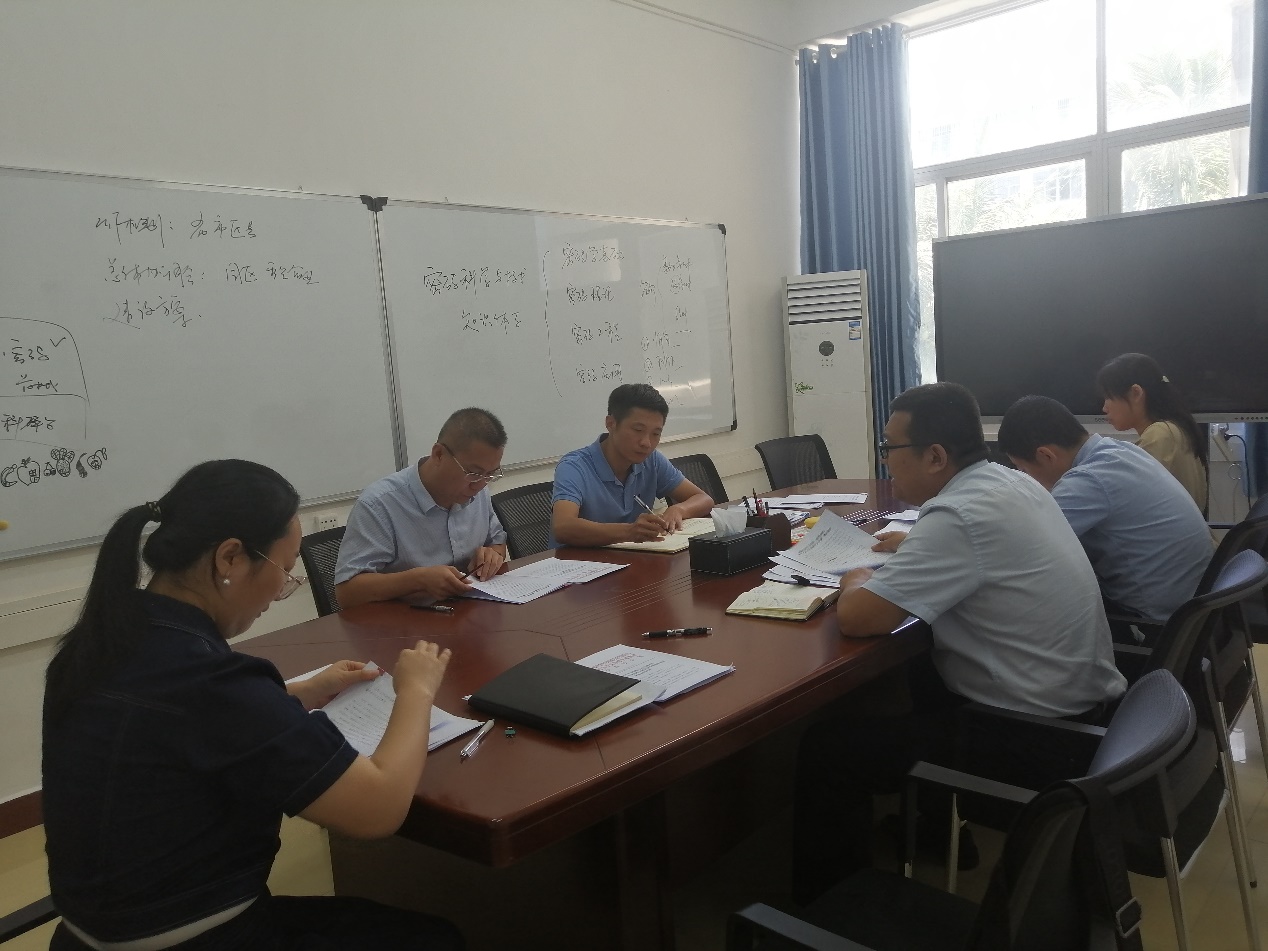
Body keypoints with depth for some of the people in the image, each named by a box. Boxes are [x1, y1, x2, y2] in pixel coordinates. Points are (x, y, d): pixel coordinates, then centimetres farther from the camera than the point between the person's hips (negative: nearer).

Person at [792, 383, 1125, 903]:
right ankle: (937, 826, 39)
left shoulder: (957, 516, -25)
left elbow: (857, 617, -26)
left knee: (827, 747, -3)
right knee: (900, 673, 27)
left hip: (1034, 738, -10)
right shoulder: (1011, 481, 4)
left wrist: (858, 581, -4)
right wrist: (917, 545, 11)